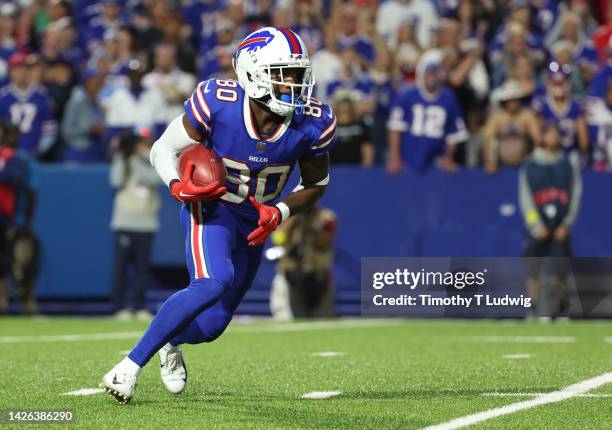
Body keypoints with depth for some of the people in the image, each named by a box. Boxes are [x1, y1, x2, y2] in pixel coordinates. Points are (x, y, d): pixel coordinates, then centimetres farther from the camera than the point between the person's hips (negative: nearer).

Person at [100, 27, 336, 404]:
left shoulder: (313, 123, -18)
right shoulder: (217, 103, -25)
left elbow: (316, 186, 0)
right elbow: (164, 150, -11)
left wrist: (279, 213, -18)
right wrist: (178, 186, -32)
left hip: (256, 221, 4)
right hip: (210, 207, -4)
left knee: (211, 326, 3)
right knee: (213, 284, -33)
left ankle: (170, 343, 41)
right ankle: (131, 365, -23)